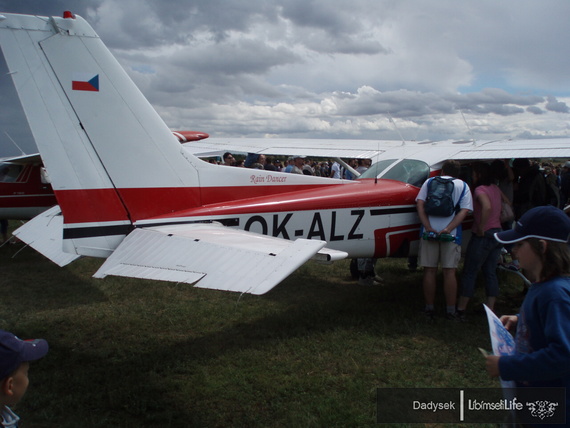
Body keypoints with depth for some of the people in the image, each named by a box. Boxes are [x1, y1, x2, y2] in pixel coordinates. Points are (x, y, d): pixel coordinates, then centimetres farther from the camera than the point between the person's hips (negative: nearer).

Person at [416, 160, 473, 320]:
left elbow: (420, 204, -1)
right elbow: (464, 210, -3)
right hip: (451, 234, -1)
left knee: (429, 271, 8)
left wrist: (428, 227, -7)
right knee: (449, 272, 5)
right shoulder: (463, 185, 11)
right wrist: (449, 228, -10)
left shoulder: (430, 182, 12)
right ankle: (450, 311, 8)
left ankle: (430, 308, 14)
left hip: (429, 232, 1)